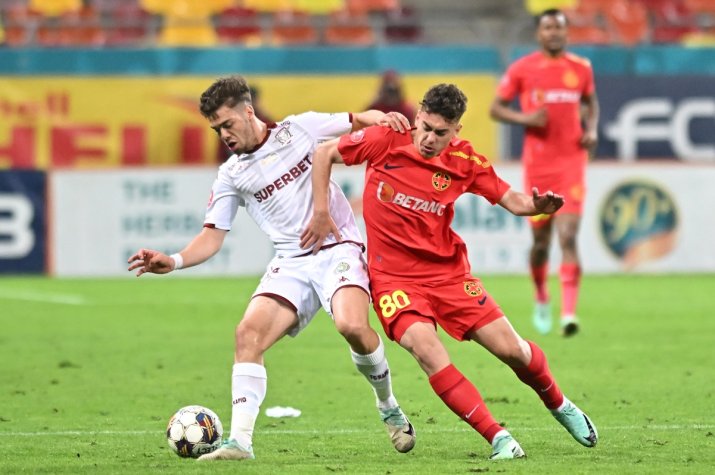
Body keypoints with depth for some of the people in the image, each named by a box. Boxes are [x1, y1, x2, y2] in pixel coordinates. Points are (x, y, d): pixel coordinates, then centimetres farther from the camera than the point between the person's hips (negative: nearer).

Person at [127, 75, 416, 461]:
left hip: (338, 249, -3)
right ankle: (240, 441, -18)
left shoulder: (298, 129, 4)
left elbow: (357, 121, 11)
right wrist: (173, 262, -12)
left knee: (352, 325, -28)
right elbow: (212, 237, 7)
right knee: (248, 333, -18)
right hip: (291, 263, 3)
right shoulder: (231, 175, 9)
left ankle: (389, 408, -1)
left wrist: (381, 118, -13)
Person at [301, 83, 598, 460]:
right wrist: (321, 213, -5)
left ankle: (559, 405, 34)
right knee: (426, 348, -29)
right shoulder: (387, 141, -11)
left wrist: (538, 206, -26)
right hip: (392, 275, -2)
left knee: (511, 349, 0)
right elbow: (324, 154, -1)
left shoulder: (464, 160, -6)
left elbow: (511, 200, -3)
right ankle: (498, 438, -23)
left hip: (447, 270, 2)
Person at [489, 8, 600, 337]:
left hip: (571, 163, 0)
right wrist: (524, 118, -13)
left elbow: (591, 102, 23)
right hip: (537, 164, 0)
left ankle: (569, 315, -20)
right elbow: (496, 108, 5)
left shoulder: (581, 68, 6)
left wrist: (592, 130, 3)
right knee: (541, 240, 9)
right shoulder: (522, 69, 0)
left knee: (568, 238, -14)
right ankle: (541, 301, 36)